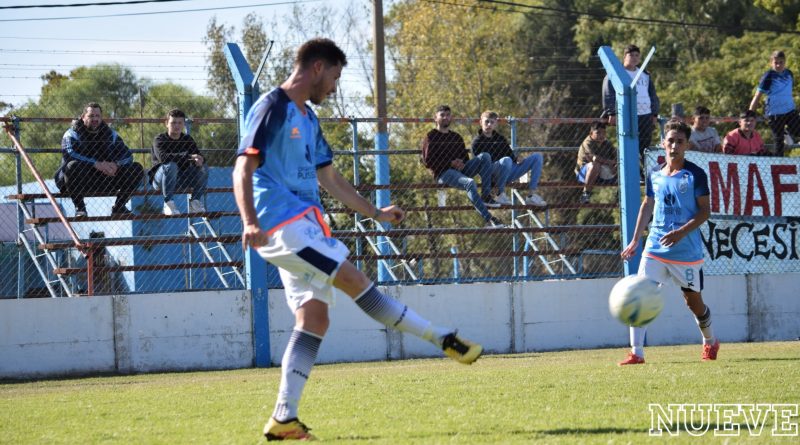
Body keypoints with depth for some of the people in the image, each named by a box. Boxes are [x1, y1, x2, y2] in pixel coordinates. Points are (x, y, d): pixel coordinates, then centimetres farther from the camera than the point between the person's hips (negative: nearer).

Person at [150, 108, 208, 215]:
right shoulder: (159, 140, -11)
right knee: (170, 166, -36)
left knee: (203, 168, -15)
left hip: (181, 179, 5)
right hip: (160, 180, -5)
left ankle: (195, 202, -10)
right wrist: (188, 156, -39)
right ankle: (168, 203, -33)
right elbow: (163, 157, -31)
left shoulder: (188, 140, 6)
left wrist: (200, 161, -33)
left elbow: (198, 157, -6)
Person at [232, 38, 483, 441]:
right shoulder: (272, 109, -9)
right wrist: (250, 223, -31)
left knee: (313, 318, 2)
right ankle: (445, 340, -7)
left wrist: (375, 213, 29)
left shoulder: (306, 118, 20)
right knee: (355, 281, -10)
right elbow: (243, 171, -17)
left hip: (302, 224, 10)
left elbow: (328, 177, 29)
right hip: (284, 222, -10)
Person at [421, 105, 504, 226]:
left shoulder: (456, 137, 26)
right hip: (443, 173, -6)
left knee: (485, 156, -17)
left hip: (459, 169, 6)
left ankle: (486, 197, -24)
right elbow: (428, 161, -3)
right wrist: (451, 163, -12)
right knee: (469, 183, -35)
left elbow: (465, 157, 25)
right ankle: (488, 219, -41)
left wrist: (461, 163, -2)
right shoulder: (431, 137, 8)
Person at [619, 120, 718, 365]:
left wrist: (681, 232, -22)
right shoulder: (654, 174, 6)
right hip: (655, 248, 3)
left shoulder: (695, 175, -7)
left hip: (687, 251, -3)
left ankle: (710, 342, 37)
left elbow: (705, 210, -9)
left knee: (693, 300, 9)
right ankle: (636, 352, -11)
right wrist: (635, 240, 15)